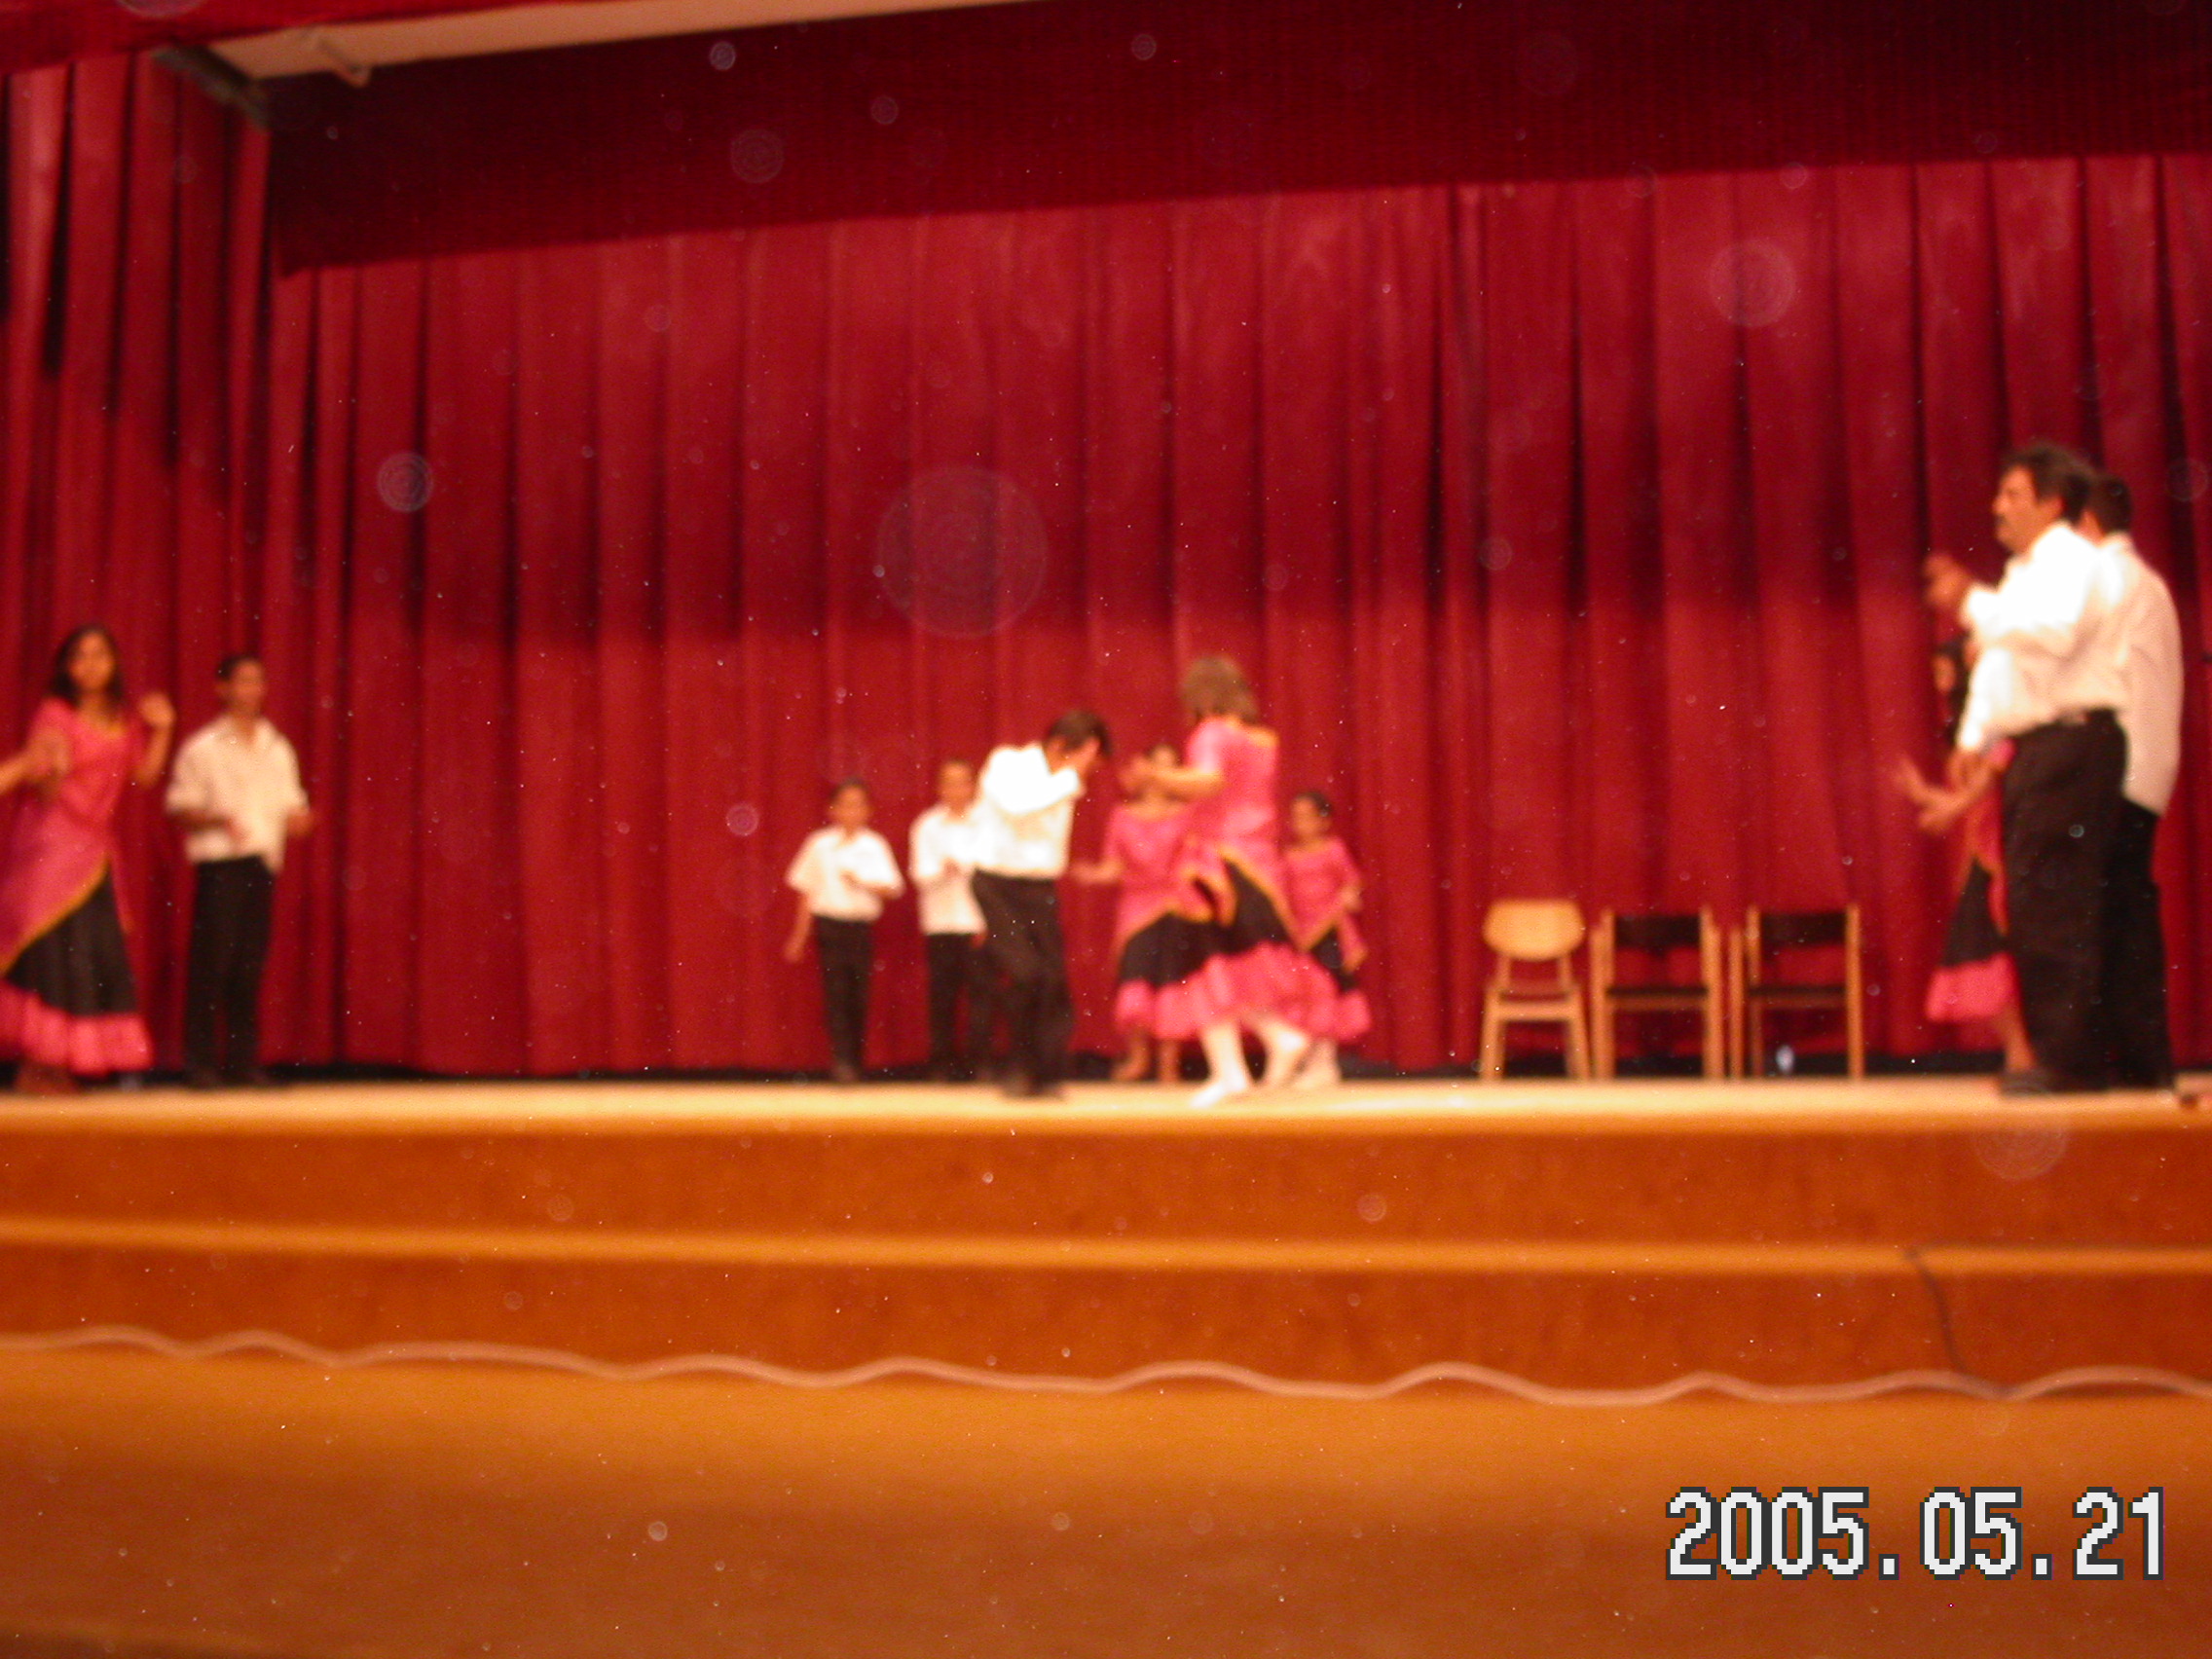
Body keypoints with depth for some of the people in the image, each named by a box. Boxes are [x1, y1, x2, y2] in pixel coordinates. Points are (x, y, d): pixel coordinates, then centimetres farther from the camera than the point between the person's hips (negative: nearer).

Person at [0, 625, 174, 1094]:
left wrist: (161, 731, 1)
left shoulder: (124, 718, 11)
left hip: (95, 845, 6)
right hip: (52, 839, -6)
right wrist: (54, 769, -34)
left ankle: (60, 1065, 8)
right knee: (51, 946, -8)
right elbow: (43, 788, -13)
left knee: (98, 950, 2)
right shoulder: (54, 714, -6)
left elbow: (145, 774, 7)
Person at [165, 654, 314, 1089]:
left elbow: (292, 804, 18)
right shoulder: (202, 748, 1)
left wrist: (297, 818, -4)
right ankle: (200, 1061, 0)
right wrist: (218, 819, -18)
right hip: (219, 862, -4)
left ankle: (244, 1059, 10)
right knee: (212, 958, -6)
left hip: (262, 862, 4)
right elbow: (179, 808, -1)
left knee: (251, 961, 4)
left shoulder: (277, 748, 14)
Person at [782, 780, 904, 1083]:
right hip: (830, 924, -1)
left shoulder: (875, 846, 4)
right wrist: (799, 937, 7)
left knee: (859, 996, 2)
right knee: (836, 993, -10)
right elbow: (807, 893, 7)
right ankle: (841, 1061, -13)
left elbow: (892, 888, -3)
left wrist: (861, 883, -20)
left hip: (862, 927, 1)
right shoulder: (820, 845, 3)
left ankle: (855, 1063, 12)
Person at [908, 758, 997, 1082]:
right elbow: (921, 873, 1)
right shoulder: (927, 825, 8)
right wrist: (943, 870, -18)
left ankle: (980, 1061, -3)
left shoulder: (985, 823, 5)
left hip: (978, 921, -1)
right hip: (940, 922, 1)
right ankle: (942, 1063, 7)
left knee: (979, 989, -7)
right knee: (942, 994, 0)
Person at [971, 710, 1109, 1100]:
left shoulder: (1063, 784, 11)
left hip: (1041, 890, 6)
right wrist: (1071, 776, -25)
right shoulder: (1007, 765, -9)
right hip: (999, 885, -6)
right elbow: (1018, 805, -30)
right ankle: (1019, 1068, 1)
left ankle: (1047, 1078, 5)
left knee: (1054, 982, -3)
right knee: (1025, 974, -18)